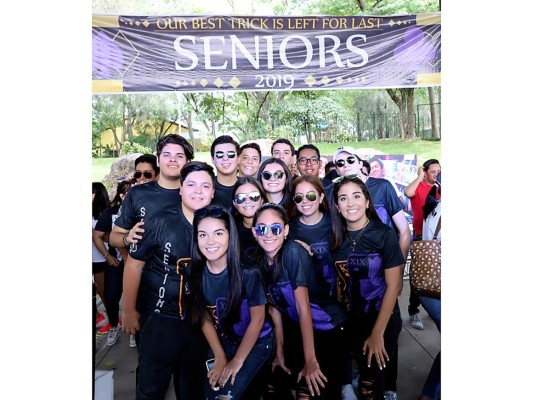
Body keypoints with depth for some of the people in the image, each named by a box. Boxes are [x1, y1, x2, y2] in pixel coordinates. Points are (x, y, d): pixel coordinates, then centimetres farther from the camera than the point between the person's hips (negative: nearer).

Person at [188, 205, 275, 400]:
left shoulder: (248, 272, -27)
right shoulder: (196, 272, -15)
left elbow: (257, 319, -16)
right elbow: (205, 318, -4)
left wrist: (237, 361, -10)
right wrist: (220, 358, -5)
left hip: (257, 342, -4)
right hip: (222, 341, 4)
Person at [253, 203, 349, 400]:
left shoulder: (293, 251, -23)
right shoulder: (260, 261, -4)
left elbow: (303, 305, -25)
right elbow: (275, 307, 2)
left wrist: (310, 360, -23)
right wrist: (280, 352, 5)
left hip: (329, 330, -6)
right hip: (298, 331, 6)